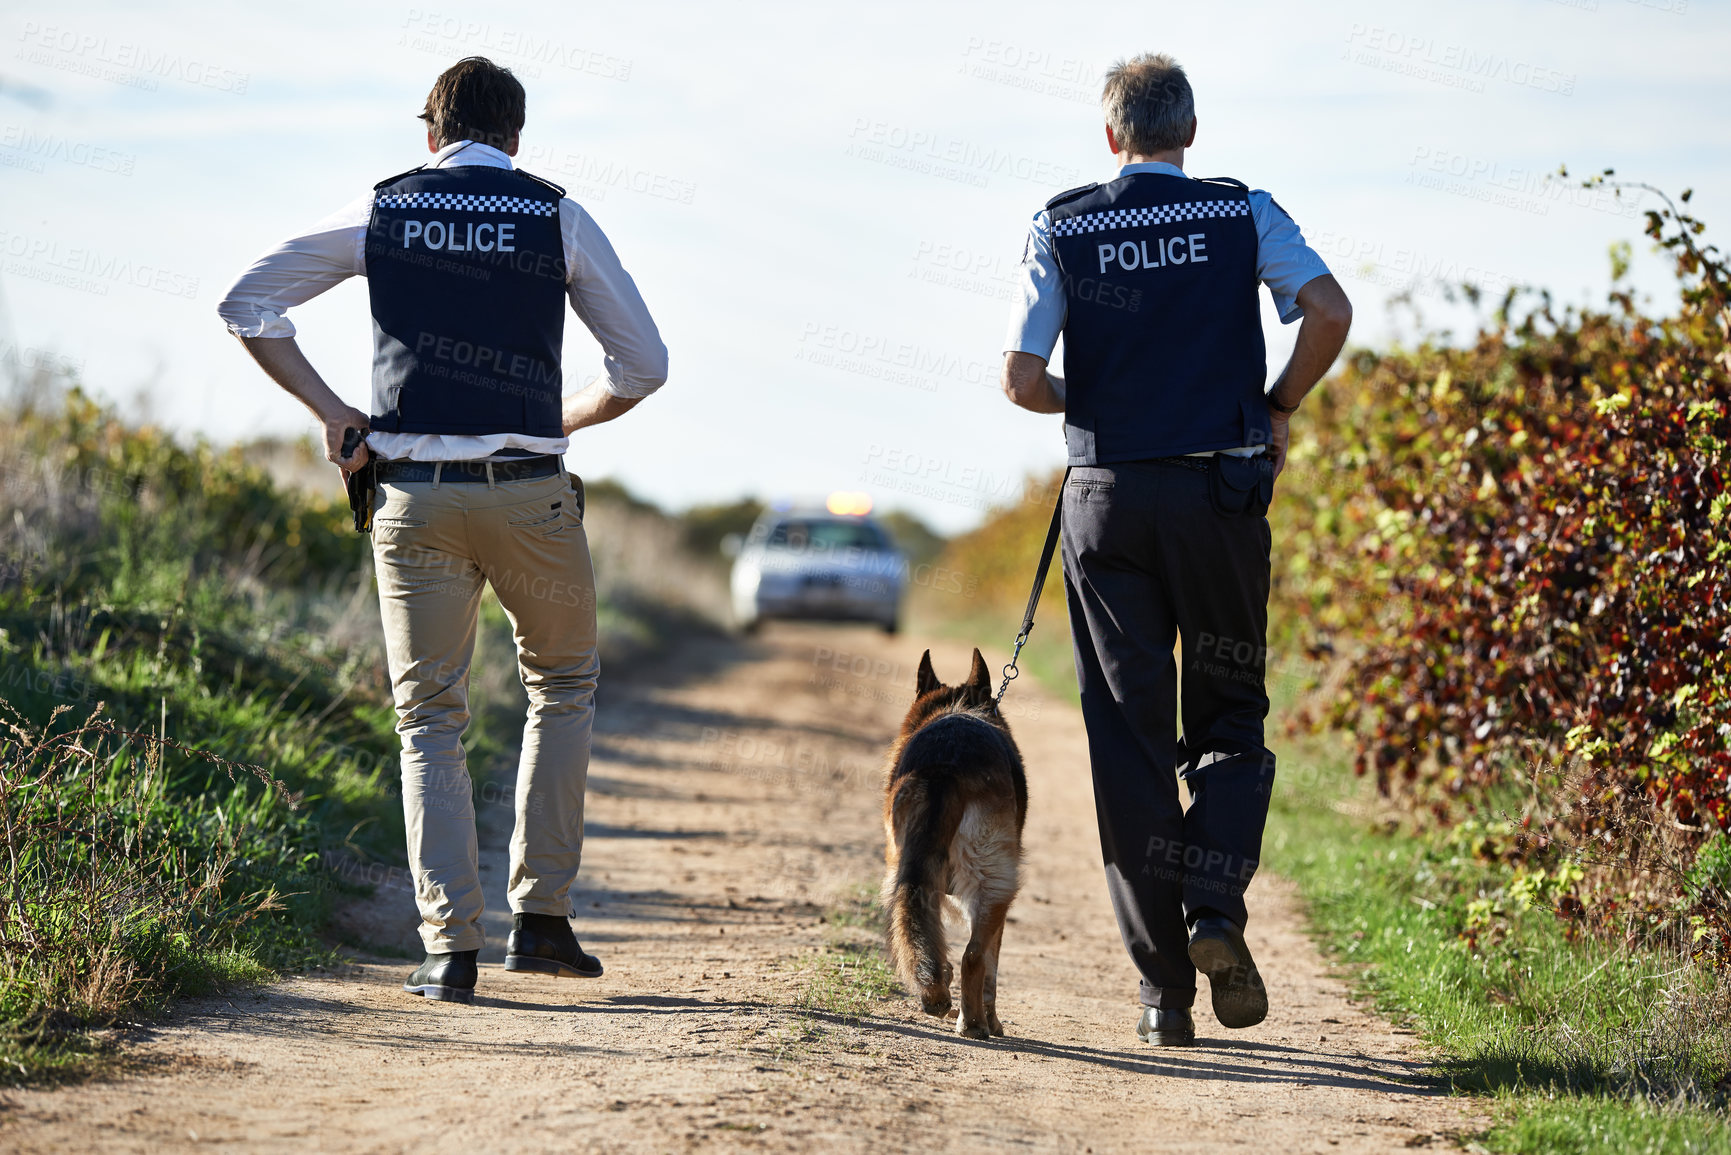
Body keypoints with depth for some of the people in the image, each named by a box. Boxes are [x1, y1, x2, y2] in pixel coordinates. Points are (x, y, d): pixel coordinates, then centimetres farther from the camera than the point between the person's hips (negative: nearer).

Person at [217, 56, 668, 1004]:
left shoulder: (382, 211, 8)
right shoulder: (559, 219, 5)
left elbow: (247, 305, 9)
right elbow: (642, 367, 7)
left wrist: (330, 411, 10)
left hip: (413, 493, 1)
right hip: (531, 493, -1)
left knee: (430, 718, 8)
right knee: (563, 685, 21)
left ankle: (449, 946, -3)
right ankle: (540, 915, 14)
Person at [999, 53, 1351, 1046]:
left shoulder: (1062, 229, 3)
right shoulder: (1245, 213, 3)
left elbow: (1024, 382, -4)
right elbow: (1330, 312, -11)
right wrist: (1279, 407, 4)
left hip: (1108, 498, 0)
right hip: (1222, 492, 0)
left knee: (1131, 737, 4)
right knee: (1230, 715, 14)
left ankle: (1165, 986, 1)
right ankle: (1216, 910, -10)